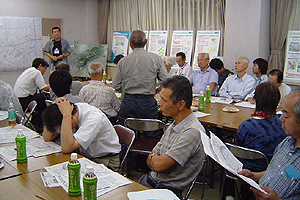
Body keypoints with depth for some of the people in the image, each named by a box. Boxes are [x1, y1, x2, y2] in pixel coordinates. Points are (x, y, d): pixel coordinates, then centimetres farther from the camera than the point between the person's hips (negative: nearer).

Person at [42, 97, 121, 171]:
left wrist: (66, 114, -36)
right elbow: (47, 138, -7)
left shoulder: (94, 118, -29)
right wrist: (52, 108, -18)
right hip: (85, 158, 7)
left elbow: (67, 148, -35)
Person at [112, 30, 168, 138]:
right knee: (153, 138, 5)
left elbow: (115, 86, 4)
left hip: (128, 103, 2)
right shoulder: (156, 58, -2)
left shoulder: (123, 61, 0)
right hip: (148, 103, -1)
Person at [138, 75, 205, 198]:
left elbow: (158, 165, -24)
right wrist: (155, 159, -12)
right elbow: (150, 159, 10)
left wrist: (153, 158, -3)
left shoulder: (193, 132, -23)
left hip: (166, 190, -8)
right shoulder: (174, 125, 8)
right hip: (151, 179, 8)